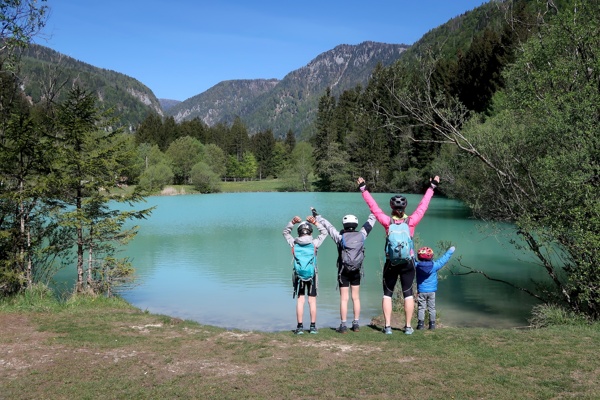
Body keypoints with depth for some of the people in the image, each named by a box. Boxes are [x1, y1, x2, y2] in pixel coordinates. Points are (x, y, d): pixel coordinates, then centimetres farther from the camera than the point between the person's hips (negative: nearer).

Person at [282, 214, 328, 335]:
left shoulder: (294, 243, -5)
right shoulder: (314, 243, -7)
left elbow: (285, 232, 13)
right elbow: (324, 233, 9)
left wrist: (292, 222, 1)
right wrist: (315, 222, 0)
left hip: (299, 275, 1)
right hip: (312, 274, -1)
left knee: (300, 300, 4)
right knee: (312, 300, 6)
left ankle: (300, 327, 4)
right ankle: (313, 326, 8)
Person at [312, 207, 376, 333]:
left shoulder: (340, 237, -11)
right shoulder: (361, 235, -3)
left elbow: (327, 225, -3)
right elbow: (369, 223, 13)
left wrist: (316, 216, 9)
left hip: (344, 271, -3)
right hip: (357, 271, 3)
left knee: (344, 298, 0)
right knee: (356, 298, 10)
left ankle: (343, 325, 1)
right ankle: (356, 324, 14)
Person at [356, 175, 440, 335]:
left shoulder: (388, 221, -10)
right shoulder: (411, 221, -8)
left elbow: (374, 206, -5)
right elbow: (423, 206, -1)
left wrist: (363, 189, 2)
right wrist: (432, 187, 8)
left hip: (391, 263, -1)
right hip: (408, 263, 1)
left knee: (387, 294, 8)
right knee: (408, 293, 9)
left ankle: (387, 326, 6)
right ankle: (408, 326, 11)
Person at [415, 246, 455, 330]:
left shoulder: (417, 265, -9)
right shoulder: (434, 265, -8)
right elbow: (443, 259, 4)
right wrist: (450, 251, 17)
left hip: (421, 291, -1)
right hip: (432, 291, 1)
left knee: (421, 308, 4)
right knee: (432, 308, 9)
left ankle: (420, 323, 0)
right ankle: (432, 324, 11)